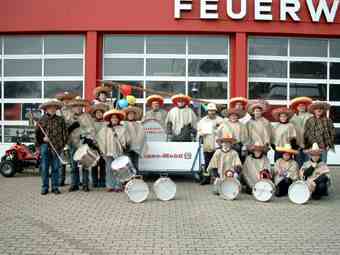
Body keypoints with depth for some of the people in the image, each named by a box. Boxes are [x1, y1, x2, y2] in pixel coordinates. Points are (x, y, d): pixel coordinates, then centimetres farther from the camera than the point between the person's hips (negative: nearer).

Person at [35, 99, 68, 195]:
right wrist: (43, 138, -8)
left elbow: (65, 132, 7)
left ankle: (55, 187, 13)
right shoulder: (42, 120, 8)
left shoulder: (60, 120, 8)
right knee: (44, 167, 2)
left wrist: (62, 144, 0)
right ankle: (45, 187, 11)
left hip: (57, 147, 0)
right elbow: (37, 133, 7)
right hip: (45, 145, 0)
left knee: (56, 167, 4)